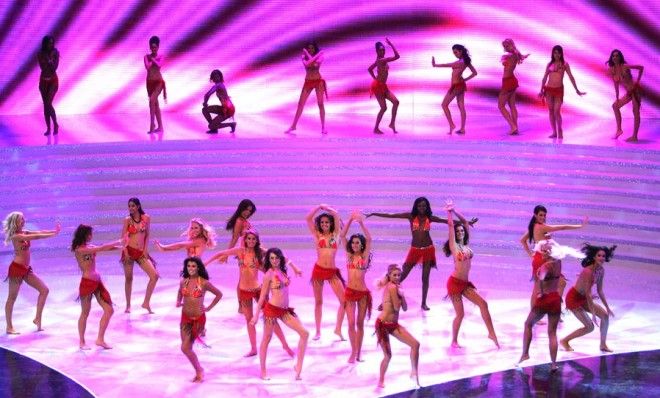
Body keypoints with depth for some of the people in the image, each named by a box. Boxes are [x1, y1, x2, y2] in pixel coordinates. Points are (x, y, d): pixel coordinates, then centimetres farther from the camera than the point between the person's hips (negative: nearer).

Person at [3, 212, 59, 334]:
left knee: (44, 290, 5)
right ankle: (9, 327, 7)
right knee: (12, 297, 0)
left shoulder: (25, 233, 9)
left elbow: (39, 232, 0)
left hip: (26, 269, 8)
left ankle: (38, 318, 10)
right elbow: (36, 236, -23)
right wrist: (53, 234, -23)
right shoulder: (16, 236, -16)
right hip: (17, 268, -8)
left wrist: (54, 231, -16)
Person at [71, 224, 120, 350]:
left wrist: (120, 247, -4)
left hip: (97, 282, 8)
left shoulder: (89, 247, 11)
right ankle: (82, 342, 18)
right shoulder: (79, 249, -14)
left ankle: (100, 339, 11)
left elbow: (105, 249, 8)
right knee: (85, 313, 5)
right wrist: (116, 243, -10)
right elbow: (100, 249, -19)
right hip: (87, 282, -8)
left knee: (109, 310, 3)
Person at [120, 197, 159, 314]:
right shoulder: (127, 220, 0)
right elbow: (123, 237, -2)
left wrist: (146, 250, 2)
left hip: (141, 252, 2)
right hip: (129, 251, -2)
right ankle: (128, 305, 13)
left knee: (154, 275, -10)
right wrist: (126, 253, -11)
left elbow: (147, 235, 11)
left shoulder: (146, 218, 6)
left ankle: (146, 302, -1)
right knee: (129, 278, 3)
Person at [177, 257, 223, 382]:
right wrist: (178, 302, 9)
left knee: (185, 347, -9)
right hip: (185, 318, 5)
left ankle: (199, 370, 12)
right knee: (186, 348, 4)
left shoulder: (204, 282, -10)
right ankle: (199, 371, 23)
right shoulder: (184, 281, 3)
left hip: (198, 318, -5)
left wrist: (209, 308, 0)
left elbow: (219, 294, 1)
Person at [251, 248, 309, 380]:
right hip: (272, 309, -7)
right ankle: (263, 371, 16)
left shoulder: (282, 271, 8)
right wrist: (256, 315, -5)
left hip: (285, 310, 7)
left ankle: (298, 366, 1)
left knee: (304, 333, -2)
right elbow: (263, 296, -6)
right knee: (267, 338, 5)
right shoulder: (269, 274, -8)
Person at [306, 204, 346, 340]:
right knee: (318, 302, 8)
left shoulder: (335, 234, 6)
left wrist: (326, 208, 5)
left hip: (332, 271, 1)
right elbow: (308, 218, -3)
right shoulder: (317, 235, 5)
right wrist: (319, 207, 0)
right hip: (318, 270, -1)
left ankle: (338, 329, 4)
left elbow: (336, 216, -3)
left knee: (344, 300, -8)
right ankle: (318, 331, 15)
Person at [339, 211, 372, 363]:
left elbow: (369, 239, -12)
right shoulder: (349, 255, 6)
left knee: (360, 323, 6)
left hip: (363, 292, -1)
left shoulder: (365, 256, 1)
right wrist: (350, 220, -9)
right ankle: (354, 352, 1)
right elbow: (342, 236, 0)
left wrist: (361, 223, -20)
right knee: (351, 323, -6)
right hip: (350, 292, 1)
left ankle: (358, 353, 14)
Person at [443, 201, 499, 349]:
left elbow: (465, 222, 11)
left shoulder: (466, 244, 8)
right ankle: (454, 341, 12)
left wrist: (454, 210, 6)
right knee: (460, 314, -3)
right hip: (455, 282, -6)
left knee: (483, 304, -4)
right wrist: (449, 211, -8)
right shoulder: (454, 245, -8)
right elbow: (450, 225, -13)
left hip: (465, 283, 6)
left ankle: (491, 333, -1)